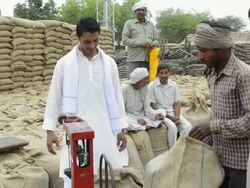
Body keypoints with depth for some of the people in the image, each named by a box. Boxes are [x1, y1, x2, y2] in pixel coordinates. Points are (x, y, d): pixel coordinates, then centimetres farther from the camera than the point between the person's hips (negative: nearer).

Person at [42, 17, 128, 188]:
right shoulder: (64, 63, -3)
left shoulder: (109, 63, 3)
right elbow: (54, 97, 1)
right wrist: (50, 130, -3)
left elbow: (116, 96, 7)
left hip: (105, 128, 2)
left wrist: (121, 128, 5)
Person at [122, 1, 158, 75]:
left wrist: (152, 44, -6)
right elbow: (125, 39, -3)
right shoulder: (129, 23, 6)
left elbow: (156, 40, 20)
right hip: (134, 59, -4)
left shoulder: (151, 24, 19)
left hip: (148, 59, 4)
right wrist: (140, 43, -14)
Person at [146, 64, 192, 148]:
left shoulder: (173, 85, 5)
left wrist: (177, 117, -13)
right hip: (161, 114, -4)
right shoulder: (152, 86, -9)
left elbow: (177, 103, 6)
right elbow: (153, 106, -10)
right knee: (172, 127, -31)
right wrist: (170, 117, -15)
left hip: (173, 112, 4)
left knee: (188, 126, -20)